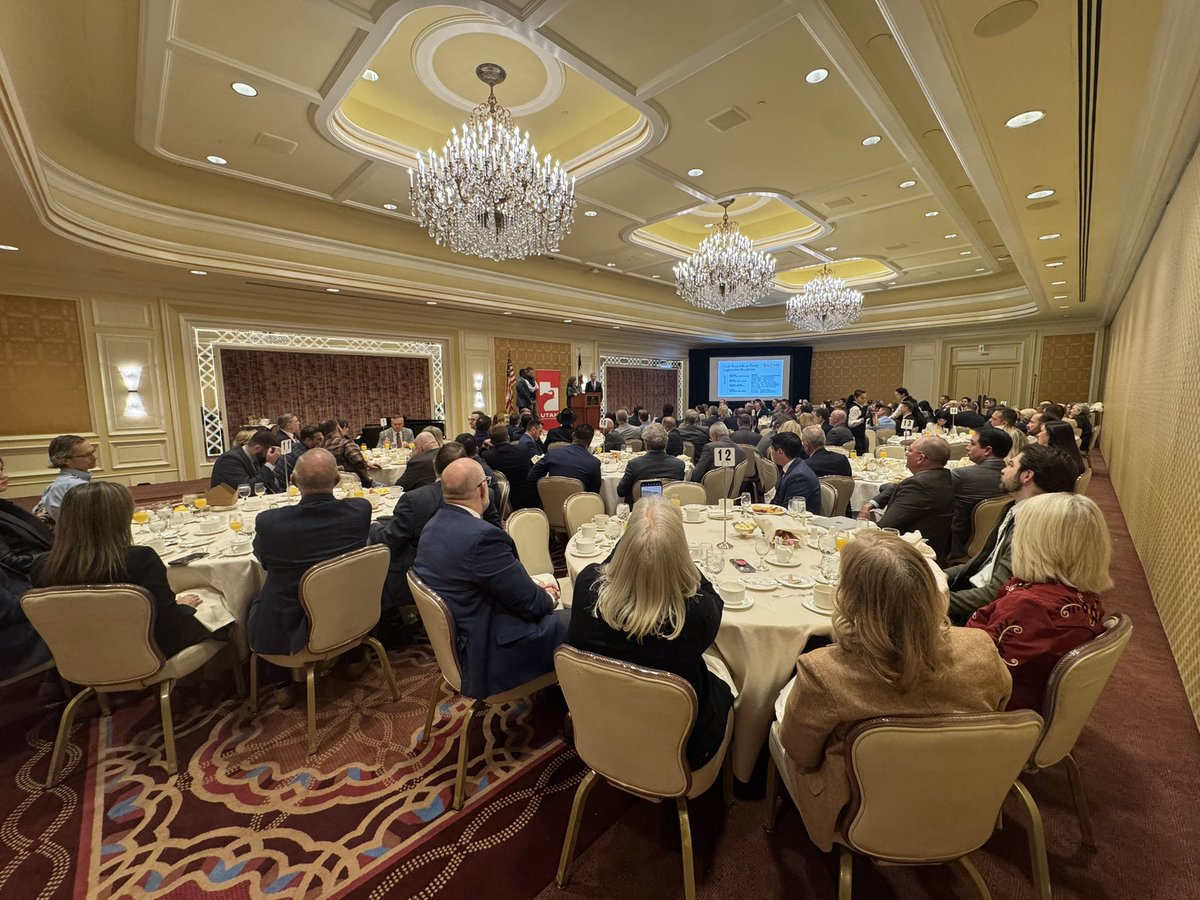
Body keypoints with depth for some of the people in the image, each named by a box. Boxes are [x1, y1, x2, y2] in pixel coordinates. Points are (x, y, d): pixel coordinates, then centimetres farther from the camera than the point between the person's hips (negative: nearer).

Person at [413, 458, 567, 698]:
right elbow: (528, 602, -21)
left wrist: (534, 585, 2)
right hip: (489, 653, -9)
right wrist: (548, 598, 0)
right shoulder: (483, 535, -30)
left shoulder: (433, 526, -1)